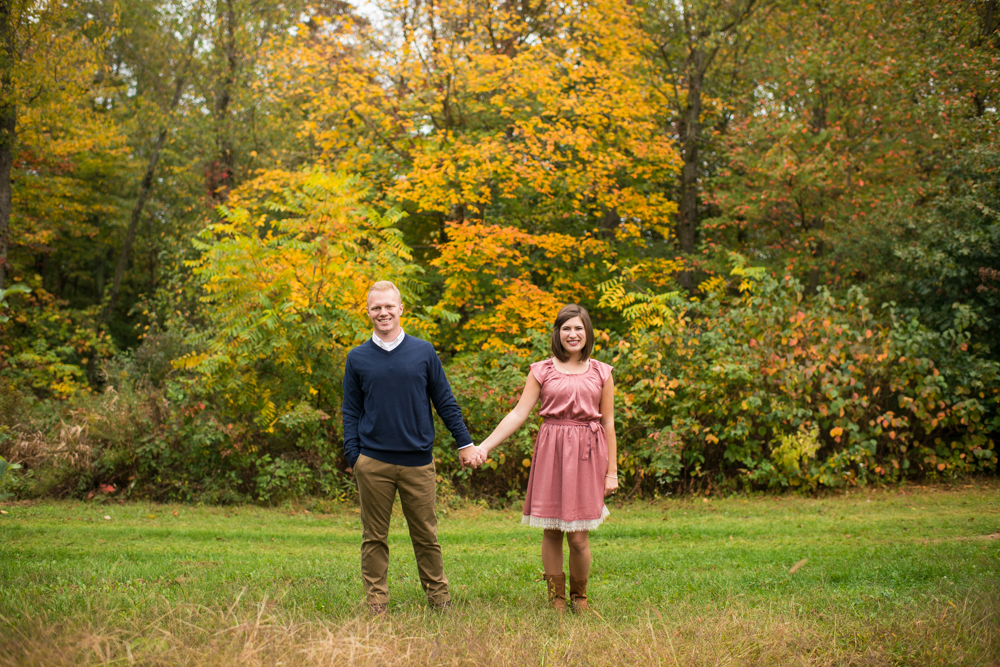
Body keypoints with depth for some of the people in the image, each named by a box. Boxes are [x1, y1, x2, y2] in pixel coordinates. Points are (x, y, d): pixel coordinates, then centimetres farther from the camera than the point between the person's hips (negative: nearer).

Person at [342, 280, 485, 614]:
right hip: (373, 463, 0)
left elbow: (445, 402, 10)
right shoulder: (357, 358, 7)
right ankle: (376, 605, 12)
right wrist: (352, 457, 1)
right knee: (375, 537, 5)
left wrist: (465, 443, 8)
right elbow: (351, 412, 9)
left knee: (426, 536, 5)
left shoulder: (424, 352, 6)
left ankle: (440, 599, 17)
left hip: (418, 461, 0)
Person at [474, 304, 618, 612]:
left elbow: (608, 423, 10)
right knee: (551, 532, 2)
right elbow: (518, 414, 3)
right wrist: (484, 446, -6)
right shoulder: (541, 371, 6)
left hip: (588, 453, 0)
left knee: (579, 536, -3)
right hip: (551, 452, 0)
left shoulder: (601, 373, 8)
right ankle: (556, 600, 16)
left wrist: (612, 471, 7)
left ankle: (579, 598, 18)